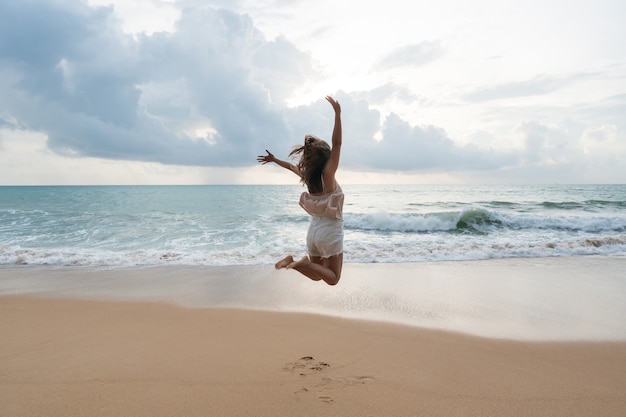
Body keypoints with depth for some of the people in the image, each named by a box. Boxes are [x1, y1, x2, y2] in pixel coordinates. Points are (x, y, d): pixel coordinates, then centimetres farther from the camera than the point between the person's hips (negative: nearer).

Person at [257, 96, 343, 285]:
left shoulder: (306, 174, 2)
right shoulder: (327, 174, -15)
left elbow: (291, 166, 22)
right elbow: (337, 143, -22)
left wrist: (274, 159, 40)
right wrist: (337, 113, -22)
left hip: (314, 228, 7)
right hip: (331, 230, -7)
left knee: (316, 275, 19)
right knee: (333, 279, 1)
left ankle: (295, 261, -8)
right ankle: (301, 263, -20)